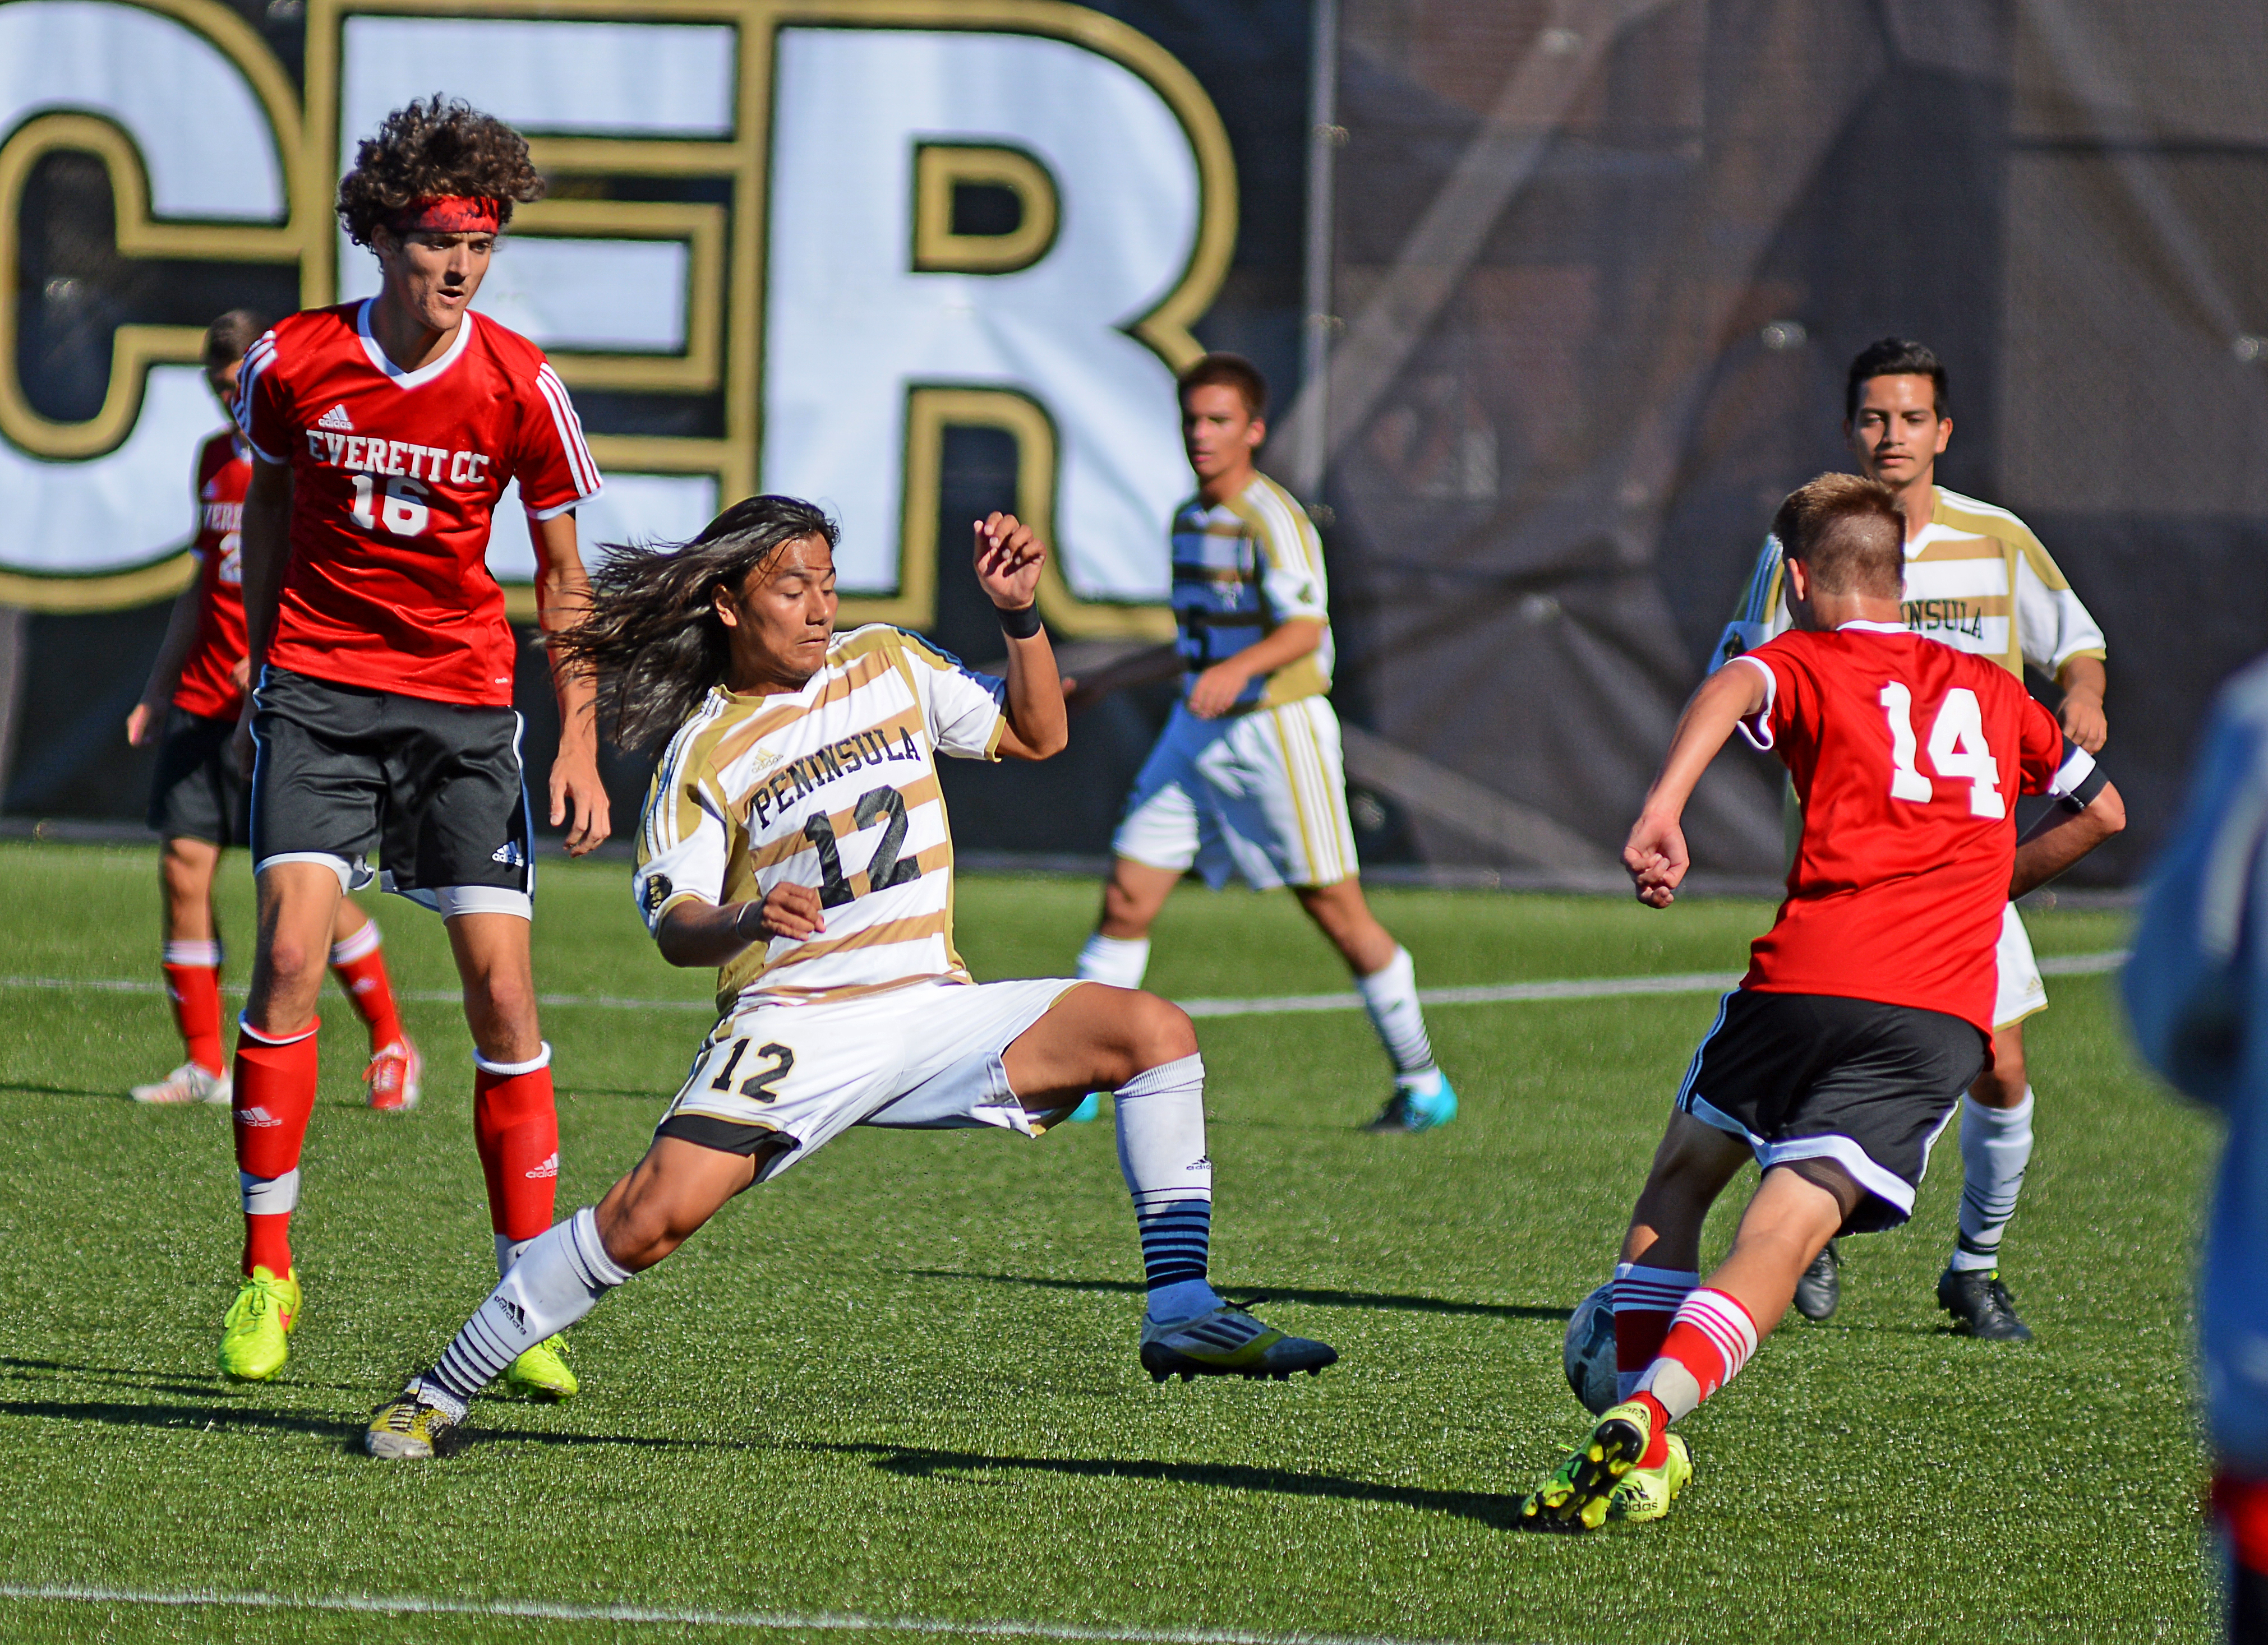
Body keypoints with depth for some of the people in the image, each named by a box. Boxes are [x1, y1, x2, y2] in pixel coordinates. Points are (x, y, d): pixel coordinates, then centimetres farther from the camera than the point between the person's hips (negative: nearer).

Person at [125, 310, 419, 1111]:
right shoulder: (216, 458, 15)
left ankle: (391, 1045, 13)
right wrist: (157, 690, 19)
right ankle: (204, 1066, 4)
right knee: (183, 868, -2)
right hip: (204, 704, 6)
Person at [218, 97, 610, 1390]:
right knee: (292, 954, -16)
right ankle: (267, 1274, -5)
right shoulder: (291, 364, -5)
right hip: (319, 688, 0)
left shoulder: (520, 387, -6)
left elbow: (563, 572, 4)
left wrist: (580, 743, 0)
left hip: (464, 700, 0)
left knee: (503, 983, -6)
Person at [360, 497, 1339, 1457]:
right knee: (654, 1214, -24)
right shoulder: (705, 752, 0)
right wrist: (745, 926, -29)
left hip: (932, 1010, 4)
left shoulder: (888, 667, 14)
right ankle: (439, 1396, -10)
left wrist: (1020, 615, 4)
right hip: (796, 1026, -4)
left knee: (1154, 1032, -13)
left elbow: (1034, 736, 19)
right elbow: (674, 926, -6)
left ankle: (1181, 1316, -11)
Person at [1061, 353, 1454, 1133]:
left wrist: (1238, 668, -44)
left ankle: (1421, 1084, 12)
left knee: (1335, 908, -2)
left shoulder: (1273, 518, -14)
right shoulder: (1188, 520, 12)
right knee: (1127, 894, -2)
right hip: (1198, 731, 7)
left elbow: (1305, 628, -27)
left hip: (1280, 727, -7)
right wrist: (1108, 679, 28)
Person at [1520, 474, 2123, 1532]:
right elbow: (2101, 809, 36)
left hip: (1809, 978, -2)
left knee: (1680, 1182, 22)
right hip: (1946, 1015, 2)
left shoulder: (1809, 663, 11)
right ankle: (1647, 1421, -30)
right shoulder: (1991, 690, 25)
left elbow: (1734, 688, -14)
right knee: (1783, 1237, -8)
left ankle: (1631, 1415, 13)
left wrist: (1661, 810, -29)